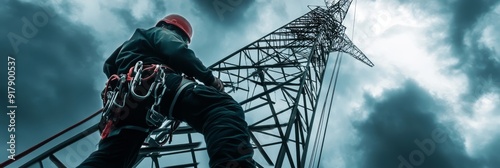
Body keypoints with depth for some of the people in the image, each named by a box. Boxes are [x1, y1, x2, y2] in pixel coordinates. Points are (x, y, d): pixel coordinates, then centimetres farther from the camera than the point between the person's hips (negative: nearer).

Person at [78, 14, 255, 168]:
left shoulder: (131, 42, 49)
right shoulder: (164, 33, 23)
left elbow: (109, 65, 50)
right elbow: (178, 52, 1)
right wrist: (209, 77, 5)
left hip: (124, 101, 9)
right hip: (155, 84, -8)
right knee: (223, 109, -26)